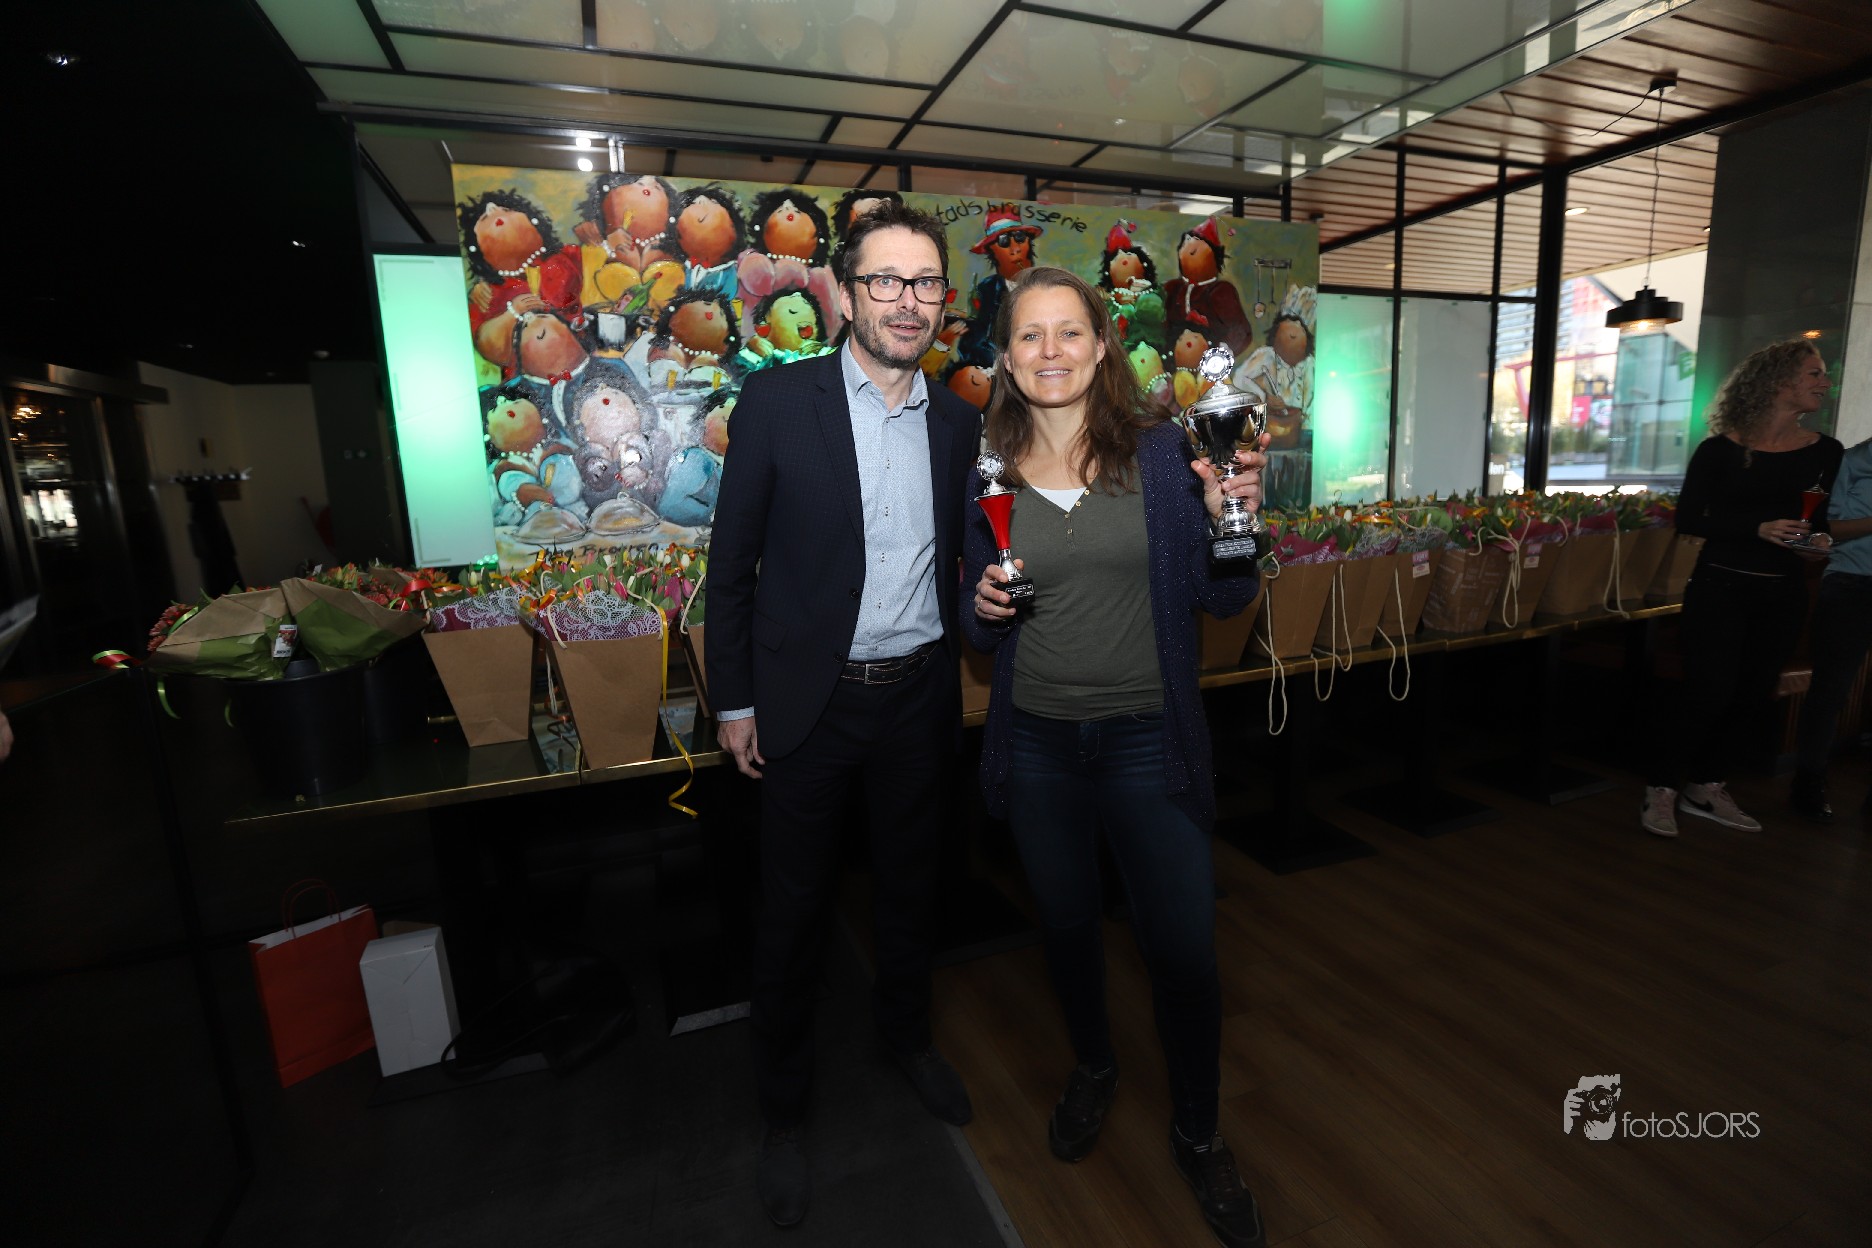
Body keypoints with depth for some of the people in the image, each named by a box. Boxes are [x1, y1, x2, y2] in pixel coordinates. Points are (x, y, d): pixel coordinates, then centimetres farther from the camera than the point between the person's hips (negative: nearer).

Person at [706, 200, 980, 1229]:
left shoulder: (956, 421, 4)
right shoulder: (776, 402, -8)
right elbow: (732, 563, -5)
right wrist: (734, 699, -5)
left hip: (918, 697, 4)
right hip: (809, 706, -3)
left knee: (911, 885, 21)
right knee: (793, 911, 13)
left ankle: (906, 1032, 50)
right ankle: (782, 1111, 38)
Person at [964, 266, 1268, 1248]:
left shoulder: (1163, 454, -4)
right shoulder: (989, 473, 1)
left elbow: (1222, 599, -1)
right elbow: (982, 627, 8)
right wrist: (986, 605, -14)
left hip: (1148, 739, -1)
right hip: (1037, 743, 2)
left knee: (1183, 948, 5)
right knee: (1066, 928, 19)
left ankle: (1198, 1135, 36)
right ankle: (1092, 1066, 51)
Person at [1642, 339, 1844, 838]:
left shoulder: (1825, 452, 6)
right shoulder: (1721, 449, -8)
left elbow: (1825, 521, 14)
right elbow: (1688, 520, -10)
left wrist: (1820, 543, -7)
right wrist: (1758, 527, -21)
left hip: (1783, 596, 5)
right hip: (1719, 588, -5)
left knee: (1750, 698, 9)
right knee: (1710, 695, -8)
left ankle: (1707, 788, 23)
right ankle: (1662, 788, 6)